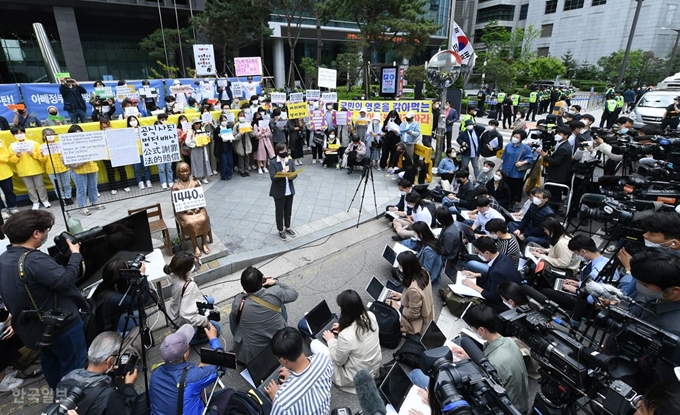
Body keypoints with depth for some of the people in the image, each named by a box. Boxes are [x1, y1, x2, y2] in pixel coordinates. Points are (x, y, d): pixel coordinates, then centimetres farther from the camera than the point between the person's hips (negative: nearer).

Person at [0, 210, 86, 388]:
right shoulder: (34, 260, -33)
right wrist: (75, 254, -23)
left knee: (50, 363, 28)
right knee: (75, 367, 9)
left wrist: (61, 253, 1)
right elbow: (66, 280, -34)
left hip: (34, 326, 10)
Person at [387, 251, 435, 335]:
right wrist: (402, 296, 3)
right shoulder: (423, 271, -14)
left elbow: (413, 314, -23)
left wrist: (398, 308, -11)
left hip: (418, 322, -7)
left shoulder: (413, 289, -37)